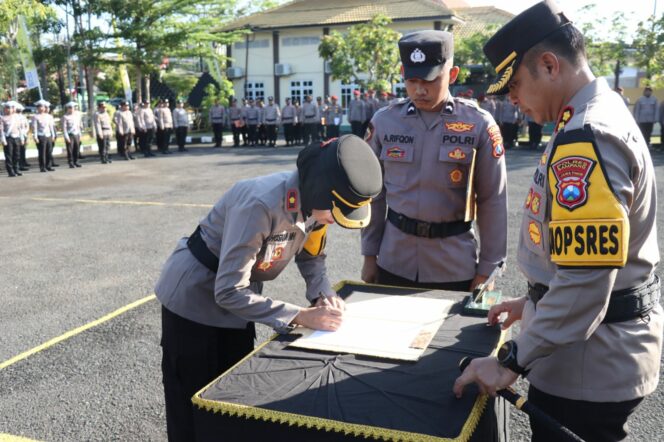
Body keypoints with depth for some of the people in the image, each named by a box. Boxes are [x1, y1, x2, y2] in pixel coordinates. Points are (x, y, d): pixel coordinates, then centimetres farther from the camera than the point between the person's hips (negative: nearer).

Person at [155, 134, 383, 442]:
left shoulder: (314, 202, -13)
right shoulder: (260, 205, -36)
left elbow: (311, 255, 6)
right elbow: (229, 291, -33)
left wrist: (324, 295, -13)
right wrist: (300, 316, -34)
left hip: (236, 300, 7)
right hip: (193, 298, -7)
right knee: (193, 413, 5)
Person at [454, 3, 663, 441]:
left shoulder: (586, 139, -24)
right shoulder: (602, 115, 9)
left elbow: (584, 283, -30)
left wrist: (512, 361, -23)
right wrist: (534, 302, 21)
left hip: (590, 362, -10)